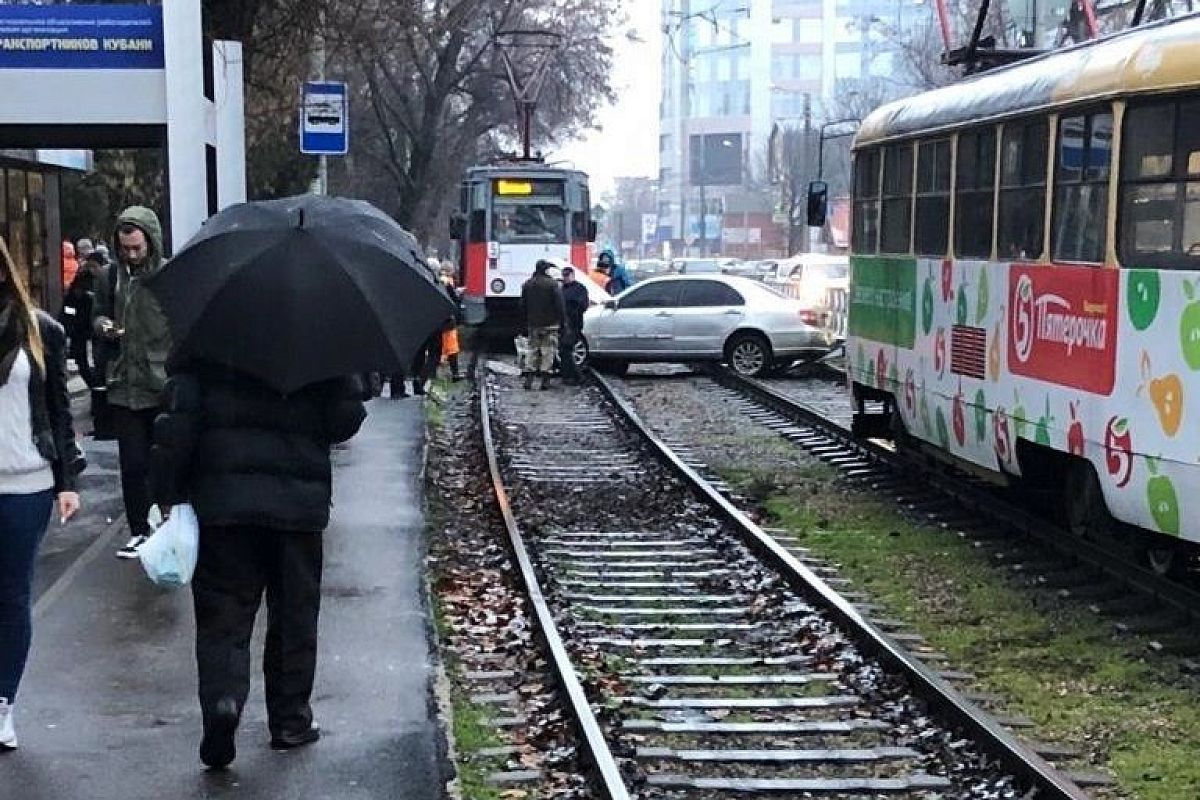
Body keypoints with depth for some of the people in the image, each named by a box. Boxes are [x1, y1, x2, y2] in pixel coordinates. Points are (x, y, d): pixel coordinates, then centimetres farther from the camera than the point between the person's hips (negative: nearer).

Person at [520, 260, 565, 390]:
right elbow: (559, 305, -12)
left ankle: (529, 378, 3)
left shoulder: (527, 284, 7)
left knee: (533, 350, 11)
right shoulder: (552, 284, -10)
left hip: (533, 324, 5)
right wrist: (562, 320, -5)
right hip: (550, 324, -5)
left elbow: (523, 305, 12)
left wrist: (526, 321, 19)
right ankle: (544, 379, -5)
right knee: (548, 350, 0)